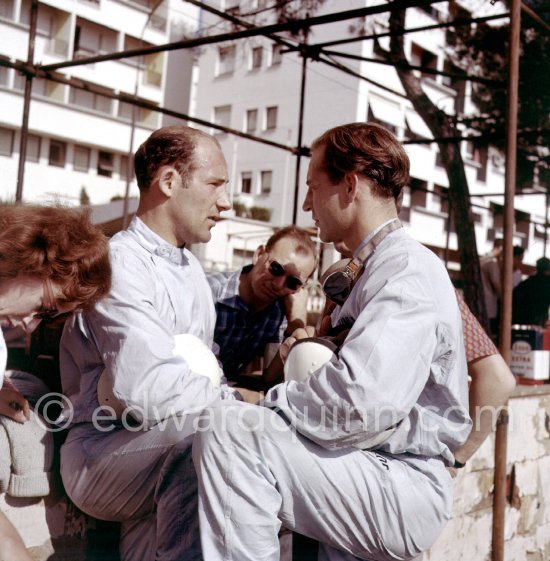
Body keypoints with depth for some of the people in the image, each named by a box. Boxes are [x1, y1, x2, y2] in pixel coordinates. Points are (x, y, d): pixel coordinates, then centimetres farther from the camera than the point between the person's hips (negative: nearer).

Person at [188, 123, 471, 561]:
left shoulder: (410, 271, -14)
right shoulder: (368, 271, 18)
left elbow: (358, 402, -27)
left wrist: (266, 403, -13)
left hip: (406, 491, -10)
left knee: (228, 429, -26)